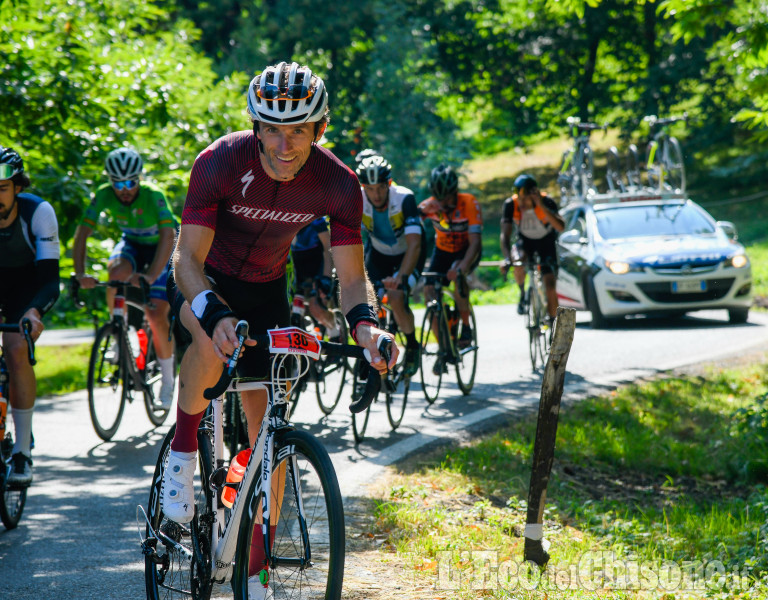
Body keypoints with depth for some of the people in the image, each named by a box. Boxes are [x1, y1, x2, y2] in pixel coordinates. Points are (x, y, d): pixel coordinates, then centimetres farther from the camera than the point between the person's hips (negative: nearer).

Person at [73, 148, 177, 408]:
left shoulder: (153, 196, -33)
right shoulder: (104, 194, -23)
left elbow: (168, 236, -43)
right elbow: (82, 233, -25)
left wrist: (150, 276, -55)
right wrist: (80, 273, -39)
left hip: (159, 249, -3)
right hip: (131, 244, 3)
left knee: (157, 314, -15)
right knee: (117, 272, -33)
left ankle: (168, 380, 3)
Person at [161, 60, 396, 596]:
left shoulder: (337, 185, -22)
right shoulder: (220, 162, -30)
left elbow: (352, 275, -18)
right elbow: (188, 258, -31)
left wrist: (364, 321, -40)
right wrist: (214, 312, -51)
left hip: (265, 289, 3)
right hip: (204, 278, -3)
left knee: (269, 432, -3)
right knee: (214, 344, -39)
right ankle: (183, 448, -12)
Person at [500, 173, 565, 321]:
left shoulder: (546, 202, -29)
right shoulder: (510, 205, -25)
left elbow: (561, 227, -43)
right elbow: (505, 235, -28)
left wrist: (541, 206, -50)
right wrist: (507, 259, -44)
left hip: (546, 242, -1)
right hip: (525, 241, 1)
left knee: (550, 286, -14)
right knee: (518, 263, -33)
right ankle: (522, 293, -3)